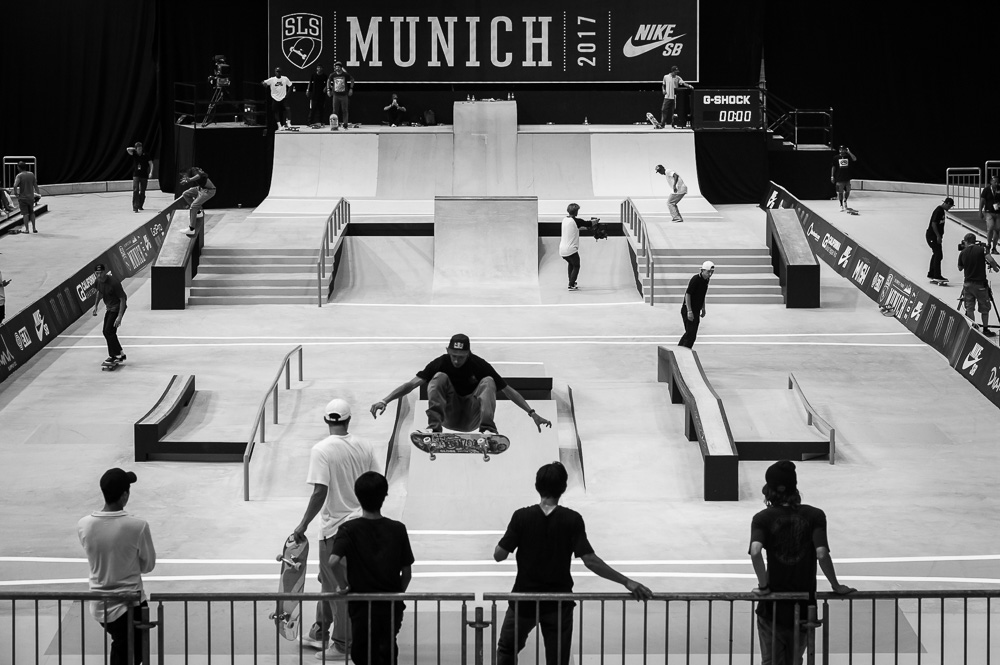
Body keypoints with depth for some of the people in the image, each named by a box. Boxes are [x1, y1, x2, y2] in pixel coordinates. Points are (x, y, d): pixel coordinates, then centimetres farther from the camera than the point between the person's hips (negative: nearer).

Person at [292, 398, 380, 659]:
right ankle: (320, 633, 32)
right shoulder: (365, 447, 0)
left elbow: (320, 492, -22)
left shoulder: (321, 450, -17)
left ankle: (343, 644, 11)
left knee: (337, 587, 4)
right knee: (329, 579, 21)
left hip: (335, 526, -7)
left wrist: (303, 525, -15)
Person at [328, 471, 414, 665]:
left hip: (361, 606, -2)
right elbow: (407, 573, 0)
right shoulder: (398, 529, -3)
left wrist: (343, 585, -9)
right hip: (392, 606, 2)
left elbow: (333, 561, -25)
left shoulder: (349, 530, -9)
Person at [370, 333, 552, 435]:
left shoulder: (479, 365, -10)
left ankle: (487, 428, -40)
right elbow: (412, 384, -19)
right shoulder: (441, 363, -11)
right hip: (450, 417, 0)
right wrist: (385, 401, -32)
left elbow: (508, 390, -7)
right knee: (439, 377, -22)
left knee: (488, 381, -22)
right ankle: (434, 425, -39)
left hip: (472, 419, 0)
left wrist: (532, 413, -11)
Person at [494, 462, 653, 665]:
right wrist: (626, 582, -16)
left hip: (525, 599, 0)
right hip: (559, 603, 0)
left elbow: (499, 555, -11)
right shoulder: (572, 520, -11)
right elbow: (589, 560, -18)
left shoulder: (522, 517, -10)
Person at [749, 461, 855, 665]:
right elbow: (822, 554, -15)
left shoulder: (763, 518, -6)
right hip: (804, 606, 1)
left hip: (772, 607, -1)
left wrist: (763, 585, -11)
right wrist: (836, 586, -2)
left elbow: (755, 552, -22)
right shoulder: (814, 516, -5)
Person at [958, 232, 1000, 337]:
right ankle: (985, 329, 16)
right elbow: (990, 260, -21)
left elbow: (960, 268, 12)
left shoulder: (963, 253, 0)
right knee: (984, 308, 10)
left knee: (969, 308, 10)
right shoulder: (981, 249, -8)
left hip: (967, 284, 2)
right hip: (980, 284, -2)